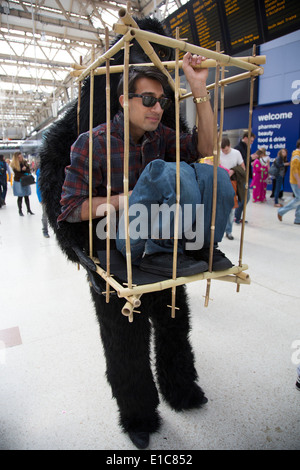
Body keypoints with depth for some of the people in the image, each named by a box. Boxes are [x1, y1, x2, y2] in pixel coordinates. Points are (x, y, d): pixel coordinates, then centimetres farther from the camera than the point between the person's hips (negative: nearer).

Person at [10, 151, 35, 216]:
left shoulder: (25, 162, 2)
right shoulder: (14, 165, -8)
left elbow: (28, 170, 1)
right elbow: (17, 174, -9)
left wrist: (25, 169, -18)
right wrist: (25, 174, -13)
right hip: (18, 182, -3)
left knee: (26, 196, 7)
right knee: (20, 197, 2)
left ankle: (29, 210, 17)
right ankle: (20, 211, 13)